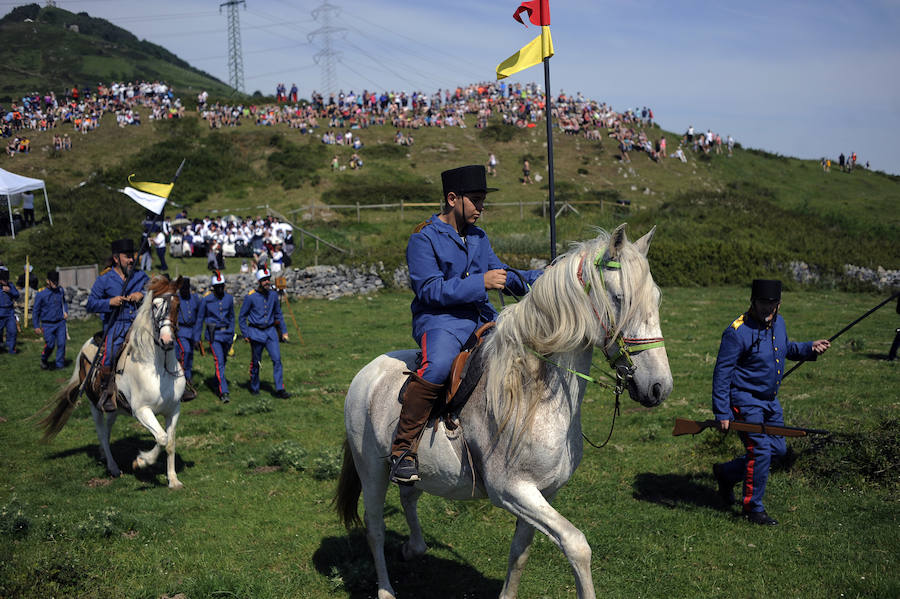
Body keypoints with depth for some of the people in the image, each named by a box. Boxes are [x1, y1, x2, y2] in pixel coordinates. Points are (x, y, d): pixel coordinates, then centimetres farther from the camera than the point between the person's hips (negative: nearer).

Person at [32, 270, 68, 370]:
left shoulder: (60, 290, 3)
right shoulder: (41, 294, -9)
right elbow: (35, 311, -1)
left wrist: (65, 312, 9)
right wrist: (36, 326, -1)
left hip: (60, 323, 3)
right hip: (48, 324, -3)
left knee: (61, 343, -4)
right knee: (50, 345, -7)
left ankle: (59, 364, 8)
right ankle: (43, 360, 21)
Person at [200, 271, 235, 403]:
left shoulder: (229, 298, 3)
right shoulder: (207, 299, -7)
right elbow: (200, 318, 4)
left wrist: (232, 335, 12)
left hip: (226, 333, 4)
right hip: (214, 334, -4)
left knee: (223, 361, 15)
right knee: (219, 362, -14)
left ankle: (218, 387, 35)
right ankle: (224, 392, -17)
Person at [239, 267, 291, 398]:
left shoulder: (273, 295, 4)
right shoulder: (251, 297, -9)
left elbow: (278, 314, 16)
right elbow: (242, 316, -1)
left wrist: (284, 331, 13)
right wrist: (245, 334, -5)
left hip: (270, 331, 3)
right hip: (256, 333, -3)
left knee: (277, 359, -8)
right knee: (256, 362, 8)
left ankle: (280, 389, -6)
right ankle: (254, 387, 27)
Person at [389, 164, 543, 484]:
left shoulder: (478, 237, 17)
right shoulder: (424, 238, -6)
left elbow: (503, 276, 21)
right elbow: (429, 290, -15)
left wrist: (541, 278, 4)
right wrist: (480, 283, -21)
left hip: (482, 318, 8)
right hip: (440, 320, -8)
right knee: (437, 366, -37)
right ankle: (403, 449, -25)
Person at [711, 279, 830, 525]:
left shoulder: (778, 322, 4)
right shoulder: (737, 331, -20)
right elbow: (722, 373, -19)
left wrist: (809, 348, 7)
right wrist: (722, 412, -22)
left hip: (770, 400, 8)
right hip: (746, 401, -8)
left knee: (778, 449, 13)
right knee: (760, 451, -9)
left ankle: (726, 472, 29)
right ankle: (752, 508, 8)